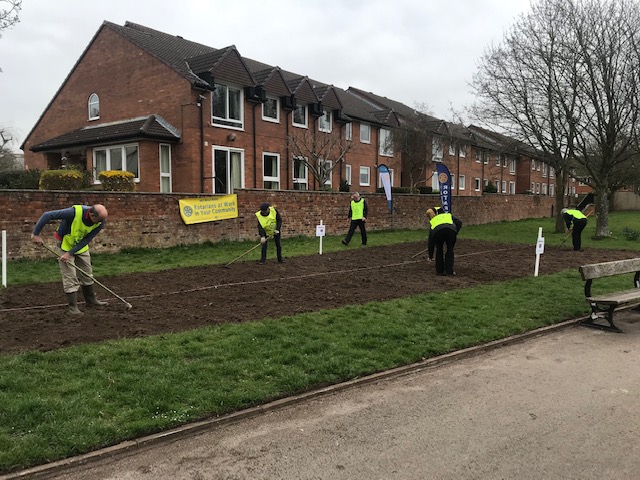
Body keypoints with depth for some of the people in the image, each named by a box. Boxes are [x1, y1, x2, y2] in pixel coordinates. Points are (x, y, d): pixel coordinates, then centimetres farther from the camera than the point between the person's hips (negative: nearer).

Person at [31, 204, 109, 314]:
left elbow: (87, 240, -18)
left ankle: (91, 300, 28)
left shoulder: (100, 222, -22)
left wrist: (70, 253, -23)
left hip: (81, 246, 5)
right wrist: (35, 234, -27)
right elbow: (47, 215, -32)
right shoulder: (75, 212, -37)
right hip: (65, 244, -5)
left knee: (87, 274, 12)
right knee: (70, 277, -7)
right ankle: (73, 307, 1)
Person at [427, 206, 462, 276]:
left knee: (439, 249, 28)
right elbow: (459, 222, 18)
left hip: (437, 231, 1)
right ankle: (449, 271, 21)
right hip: (451, 229, -1)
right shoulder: (449, 216, 41)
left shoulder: (433, 221, 40)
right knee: (450, 249, 24)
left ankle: (439, 271, 28)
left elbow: (430, 241, 42)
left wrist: (430, 256, 49)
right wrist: (455, 234, 21)